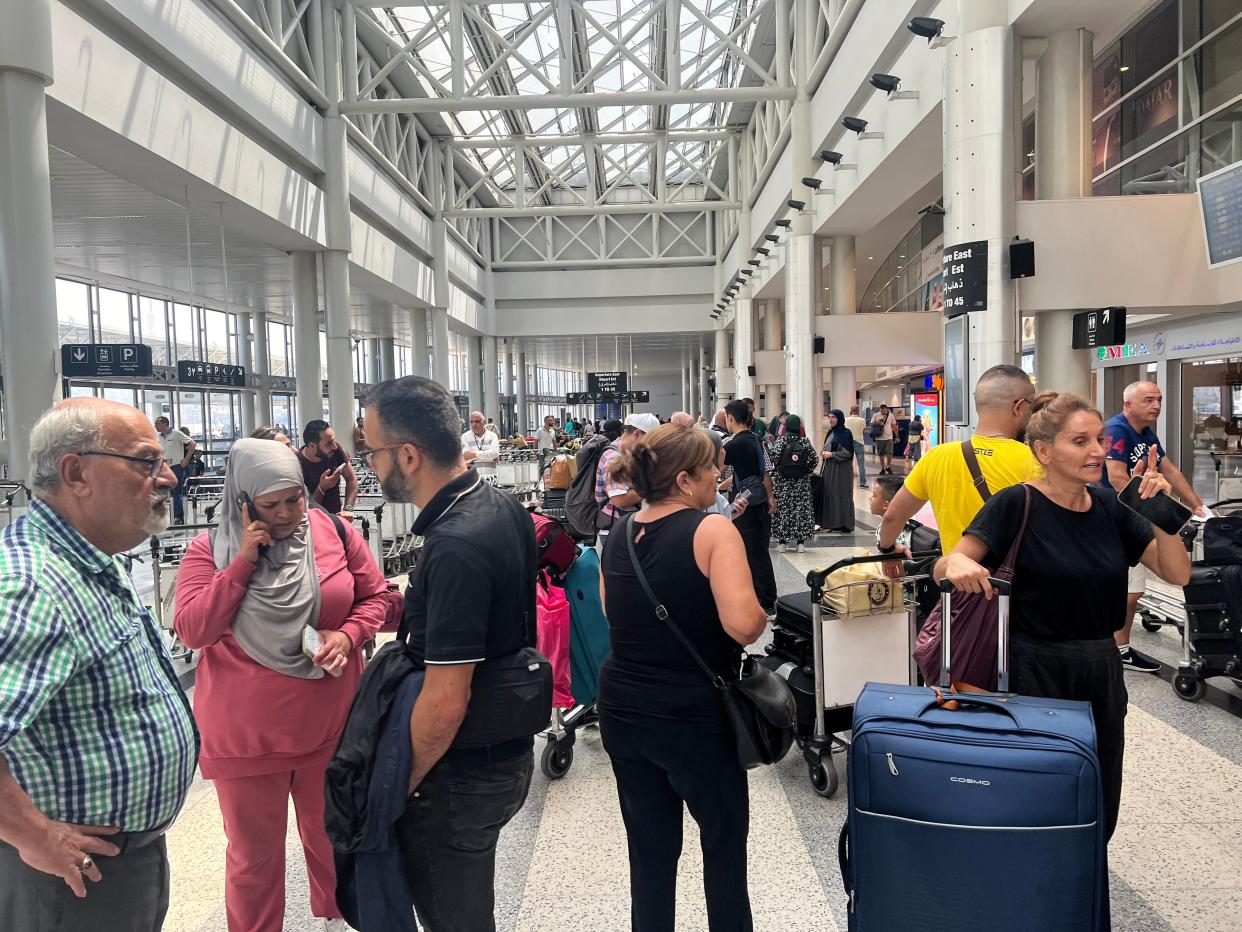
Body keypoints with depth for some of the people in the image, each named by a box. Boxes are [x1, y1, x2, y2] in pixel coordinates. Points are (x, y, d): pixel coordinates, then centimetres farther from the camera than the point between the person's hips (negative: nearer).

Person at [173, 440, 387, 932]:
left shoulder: (335, 533, -4)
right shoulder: (209, 549, -6)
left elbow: (375, 595, 4)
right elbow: (192, 631, -14)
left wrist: (348, 635, -15)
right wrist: (244, 561, -20)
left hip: (329, 725, 2)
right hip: (245, 734, -1)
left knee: (332, 837, 20)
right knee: (254, 852, 14)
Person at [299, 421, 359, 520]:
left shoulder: (335, 450, -9)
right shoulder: (297, 466, -20)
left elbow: (351, 478, 2)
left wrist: (348, 509, -9)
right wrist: (322, 488, -27)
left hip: (336, 515, 2)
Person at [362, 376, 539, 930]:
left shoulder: (456, 547, -30)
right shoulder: (503, 507, -1)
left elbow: (445, 702, -28)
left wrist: (401, 785, -15)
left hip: (463, 774, -8)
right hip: (507, 752, 8)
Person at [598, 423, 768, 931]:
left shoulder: (618, 537, 4)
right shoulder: (712, 530, -16)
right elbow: (742, 624, -26)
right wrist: (763, 614, -6)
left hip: (621, 710, 6)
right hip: (692, 716, -5)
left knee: (650, 850, 17)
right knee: (725, 843, 17)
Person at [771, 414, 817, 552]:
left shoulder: (781, 440, -8)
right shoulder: (805, 441, -2)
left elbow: (774, 458, -14)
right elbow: (813, 459, -4)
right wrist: (807, 472, 10)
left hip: (782, 480, -1)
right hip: (801, 482, 1)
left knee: (782, 507, 5)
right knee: (801, 507, 7)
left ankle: (782, 542, 7)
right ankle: (801, 542, 7)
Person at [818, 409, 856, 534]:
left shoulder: (845, 433, -11)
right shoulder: (831, 432, 12)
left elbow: (847, 453, -16)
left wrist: (831, 454, -15)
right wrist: (823, 452, 1)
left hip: (841, 469, -8)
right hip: (829, 467, 8)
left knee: (841, 495, -4)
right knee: (828, 494, 7)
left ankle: (845, 525, 3)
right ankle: (832, 523, 15)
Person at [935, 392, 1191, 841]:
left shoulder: (1109, 506, 3)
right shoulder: (1017, 504, -13)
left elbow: (1178, 573, 2)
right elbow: (943, 568, -18)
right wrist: (957, 563, -41)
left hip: (1101, 672, 5)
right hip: (1036, 672, -5)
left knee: (1100, 809, 17)